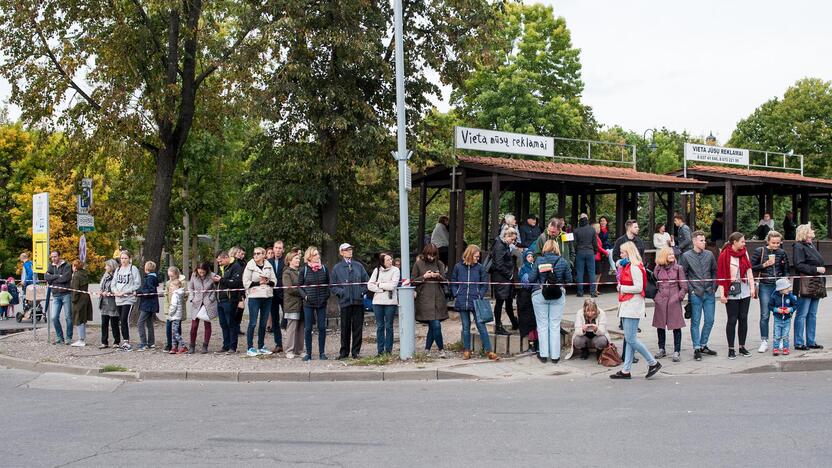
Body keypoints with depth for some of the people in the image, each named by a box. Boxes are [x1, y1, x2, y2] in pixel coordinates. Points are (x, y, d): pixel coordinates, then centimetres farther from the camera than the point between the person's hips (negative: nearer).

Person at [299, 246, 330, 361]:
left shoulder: (324, 268, 5)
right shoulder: (304, 270, 0)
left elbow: (328, 284, 13)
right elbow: (300, 285, 5)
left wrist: (327, 295, -1)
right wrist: (305, 295, -9)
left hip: (321, 303, 2)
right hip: (308, 303, -1)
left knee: (322, 328, 2)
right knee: (308, 328, 2)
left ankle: (322, 352, 11)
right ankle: (308, 353, 10)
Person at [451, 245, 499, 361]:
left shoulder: (479, 268, 2)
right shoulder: (458, 267, 4)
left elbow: (485, 284, 6)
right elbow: (453, 283, 11)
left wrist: (480, 296, -5)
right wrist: (456, 295, 0)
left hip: (475, 302, -1)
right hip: (462, 302, 1)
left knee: (481, 325, -5)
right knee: (466, 327, 9)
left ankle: (488, 351, -3)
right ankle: (466, 350, 17)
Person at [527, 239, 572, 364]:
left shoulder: (539, 260, -5)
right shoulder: (563, 261, -1)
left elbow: (531, 278, -5)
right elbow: (569, 280, 4)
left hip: (539, 294, -1)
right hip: (558, 295, 1)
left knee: (542, 325, 7)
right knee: (555, 325, 6)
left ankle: (543, 354, 8)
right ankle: (555, 355, 8)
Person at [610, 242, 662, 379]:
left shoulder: (635, 268, -13)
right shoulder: (626, 266, 18)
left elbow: (638, 288, -18)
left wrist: (621, 288, -11)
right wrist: (620, 268, 12)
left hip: (633, 305, -10)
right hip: (626, 306, 10)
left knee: (631, 339, -10)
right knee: (629, 340, 8)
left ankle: (653, 363, 1)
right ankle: (626, 370, 9)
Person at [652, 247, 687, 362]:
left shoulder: (678, 268, 1)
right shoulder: (658, 269, 6)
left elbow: (684, 287, 3)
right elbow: (654, 284, 13)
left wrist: (679, 297, -5)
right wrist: (655, 297, 5)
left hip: (674, 301, -2)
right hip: (660, 301, 2)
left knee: (676, 326, -2)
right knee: (660, 325, 9)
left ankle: (677, 352, 3)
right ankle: (661, 349, 22)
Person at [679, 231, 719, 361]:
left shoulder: (709, 254, 7)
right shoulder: (686, 256, -3)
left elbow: (715, 271, 14)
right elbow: (681, 274, -2)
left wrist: (714, 287, 5)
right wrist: (690, 289, -8)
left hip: (709, 293, 4)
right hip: (695, 294, -4)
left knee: (709, 321, 7)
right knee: (695, 322, 0)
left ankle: (703, 345, 21)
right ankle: (697, 348, 6)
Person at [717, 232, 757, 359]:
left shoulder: (744, 253, 8)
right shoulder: (725, 255, -9)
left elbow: (749, 270, 9)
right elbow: (721, 275, -10)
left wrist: (752, 287, 3)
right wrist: (722, 294, -12)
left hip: (745, 291, 5)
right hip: (731, 292, -5)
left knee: (743, 319, 8)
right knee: (732, 320, 0)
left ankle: (742, 346, 18)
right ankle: (731, 349, 6)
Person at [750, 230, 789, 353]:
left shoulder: (782, 253, 8)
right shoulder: (759, 251, -1)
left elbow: (786, 270, 16)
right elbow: (751, 267, 0)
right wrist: (764, 265, -12)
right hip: (765, 286, -2)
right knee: (765, 315, -3)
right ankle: (764, 342, 3)